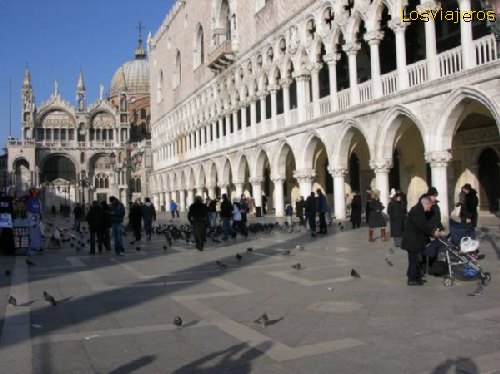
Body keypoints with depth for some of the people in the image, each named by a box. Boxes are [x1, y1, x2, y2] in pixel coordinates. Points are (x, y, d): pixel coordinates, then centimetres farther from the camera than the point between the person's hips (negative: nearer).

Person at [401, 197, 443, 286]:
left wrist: (435, 230, -1)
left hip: (415, 240, 11)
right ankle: (412, 280, 3)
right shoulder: (416, 211, -19)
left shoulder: (420, 211, 16)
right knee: (414, 260, -4)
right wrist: (433, 232, -17)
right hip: (412, 241, -11)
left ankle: (416, 277, 23)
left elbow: (426, 223, 13)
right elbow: (422, 225, -24)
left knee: (414, 259, 16)